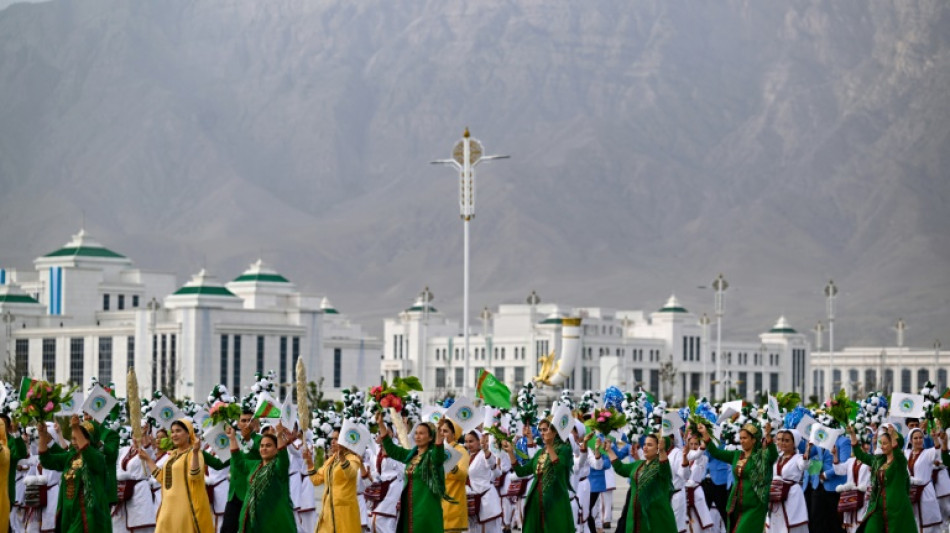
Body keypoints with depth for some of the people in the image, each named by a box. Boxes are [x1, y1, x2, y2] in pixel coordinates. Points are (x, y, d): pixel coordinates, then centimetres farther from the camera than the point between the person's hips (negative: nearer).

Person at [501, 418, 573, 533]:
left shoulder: (564, 449, -3)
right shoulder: (540, 453, 16)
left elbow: (559, 468, -22)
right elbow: (521, 472, 13)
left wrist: (549, 446, -25)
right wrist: (510, 452, 7)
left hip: (555, 501, -7)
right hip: (537, 501, 7)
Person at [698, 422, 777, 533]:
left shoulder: (762, 456, -6)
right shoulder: (736, 455, 12)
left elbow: (774, 454, -24)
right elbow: (716, 453, 10)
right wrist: (705, 434, 1)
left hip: (754, 506, -6)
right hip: (736, 505, 7)